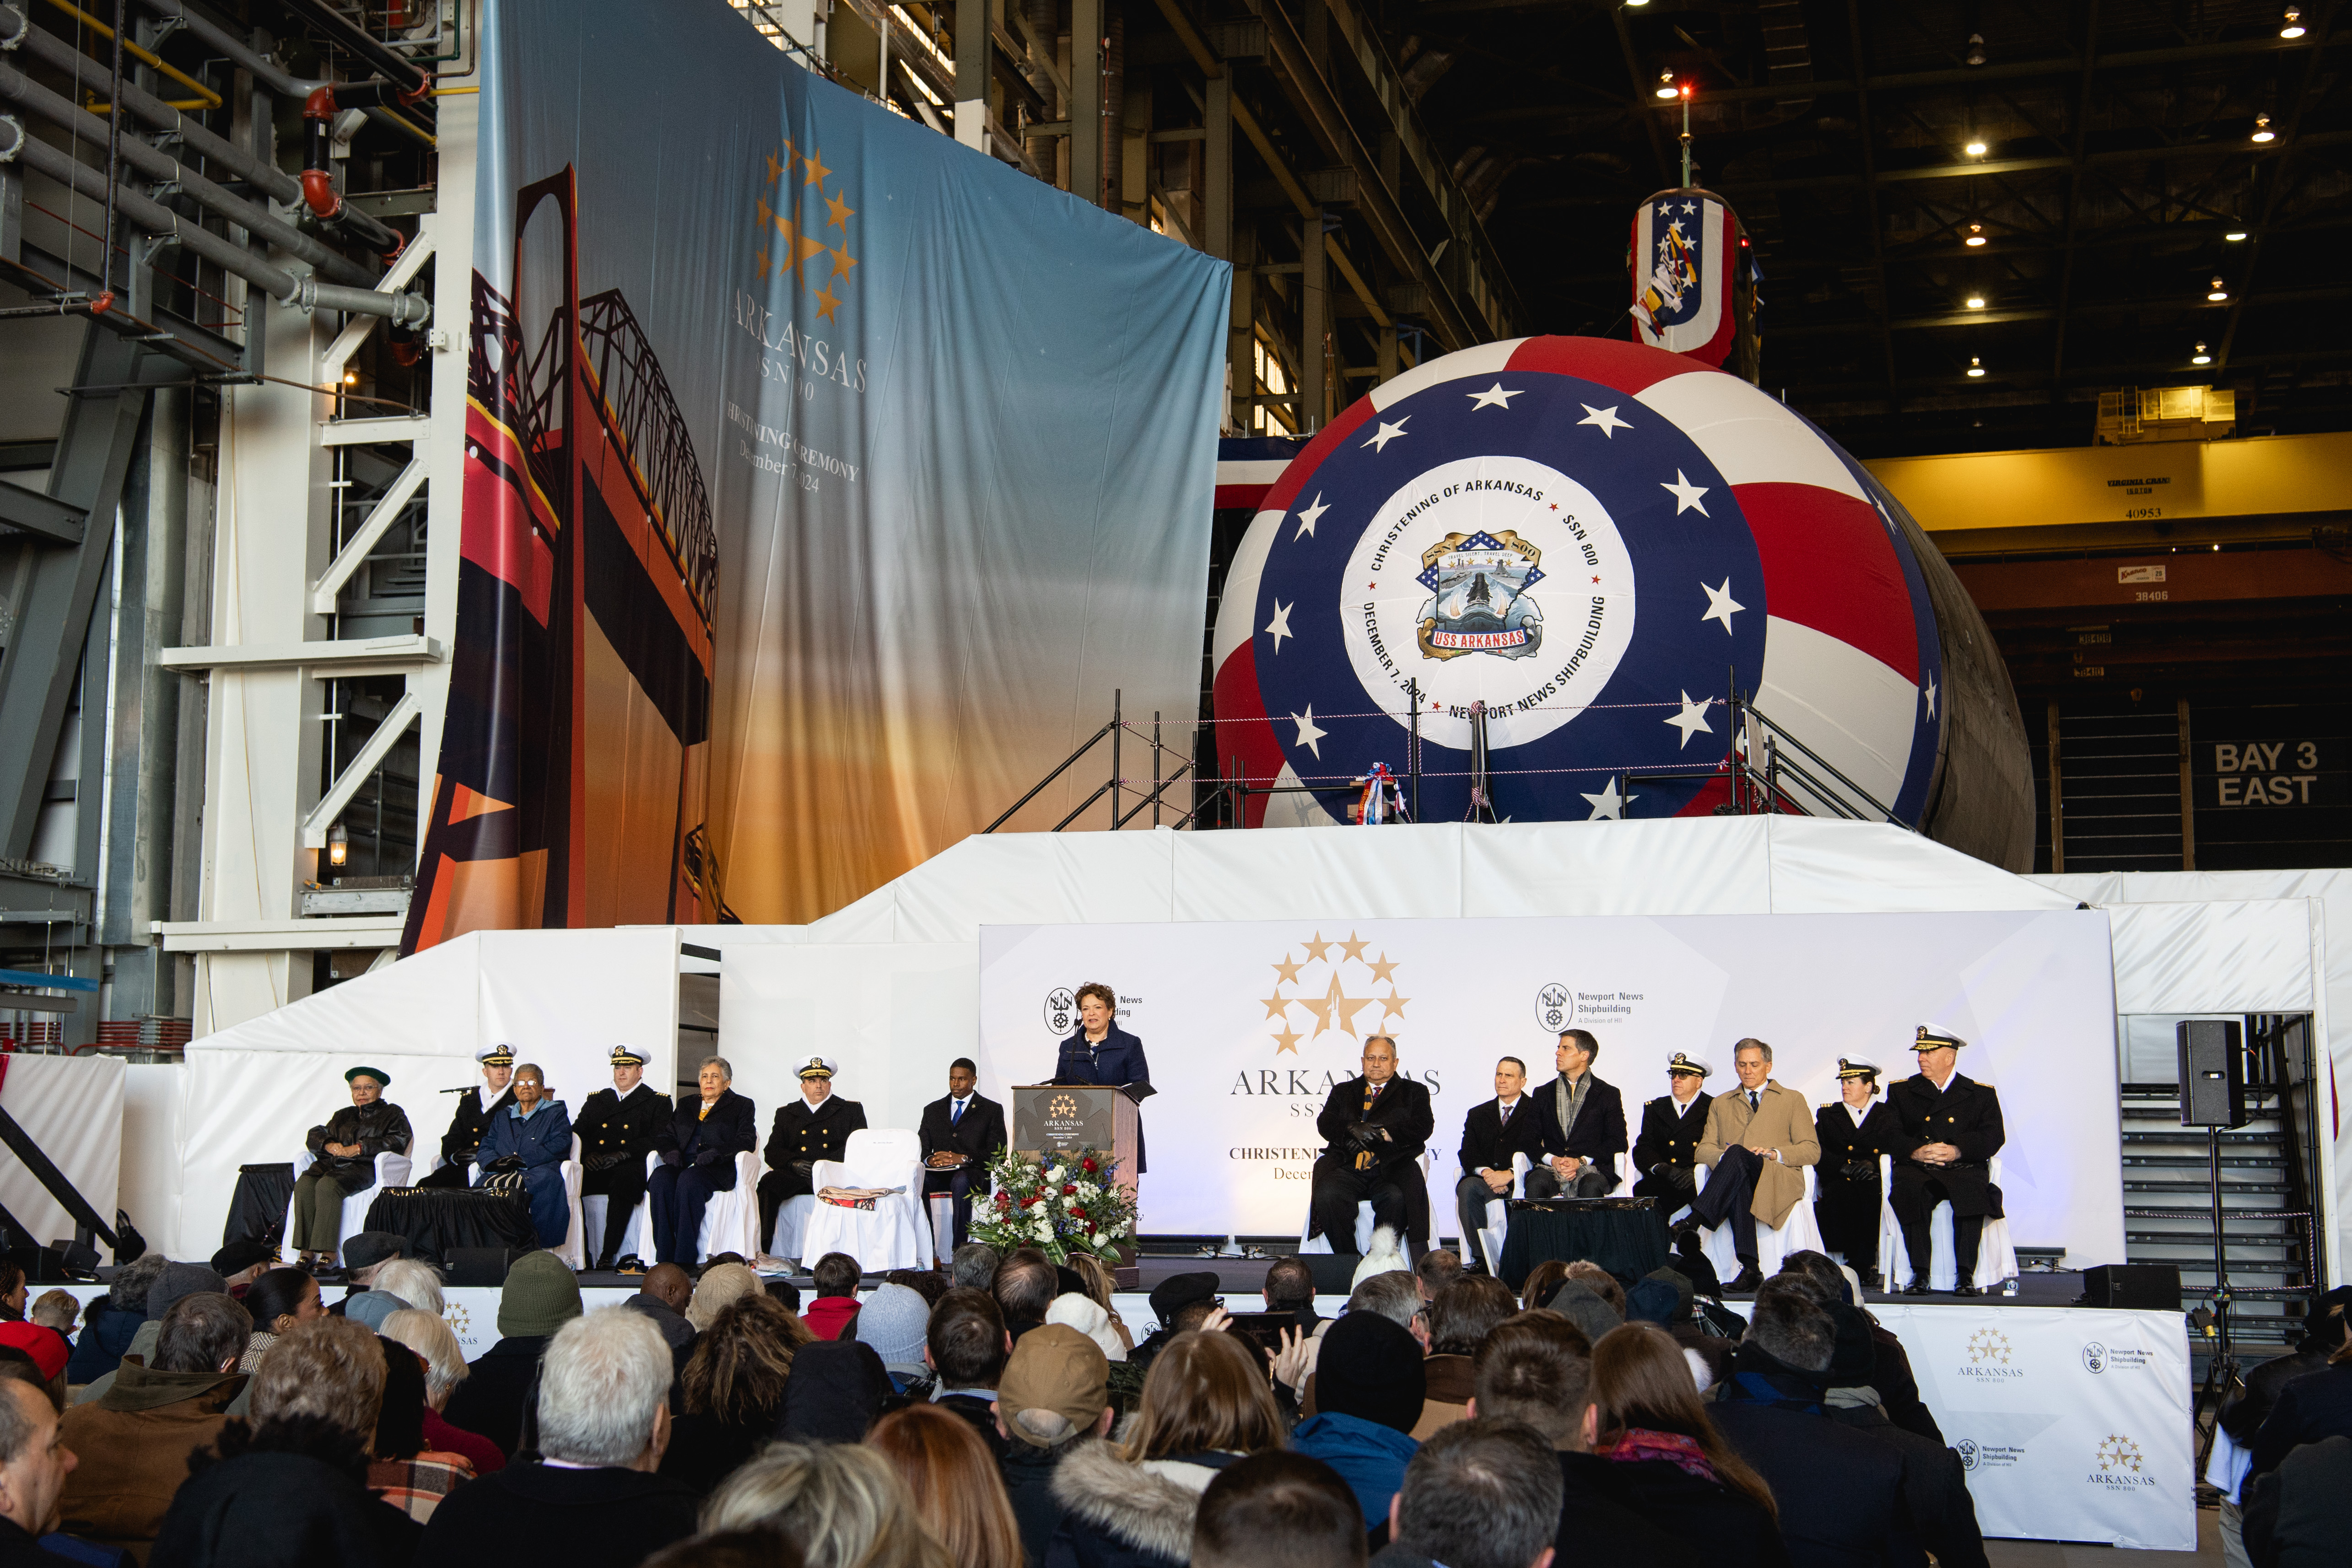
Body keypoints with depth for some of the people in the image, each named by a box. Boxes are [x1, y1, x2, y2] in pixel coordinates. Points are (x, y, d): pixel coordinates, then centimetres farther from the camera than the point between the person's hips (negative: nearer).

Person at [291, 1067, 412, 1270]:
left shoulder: (393, 1114, 16)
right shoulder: (343, 1115, 32)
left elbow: (397, 1142, -2)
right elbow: (316, 1134, 25)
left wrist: (357, 1149, -9)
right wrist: (329, 1145, 0)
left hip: (364, 1167, -5)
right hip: (332, 1163, 5)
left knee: (327, 1186, -35)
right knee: (304, 1184, -29)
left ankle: (328, 1253, -36)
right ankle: (306, 1251, -29)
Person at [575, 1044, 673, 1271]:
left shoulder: (658, 1102, 14)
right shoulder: (596, 1100, 26)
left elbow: (658, 1140, -1)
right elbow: (577, 1133, 15)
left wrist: (623, 1154, -15)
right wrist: (588, 1153, -7)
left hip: (630, 1169, -3)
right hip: (596, 1168, 3)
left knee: (623, 1178, -38)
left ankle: (608, 1257, -37)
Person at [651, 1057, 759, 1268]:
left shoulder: (741, 1106, 16)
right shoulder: (686, 1108, 30)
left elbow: (747, 1141, 1)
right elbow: (669, 1137, 21)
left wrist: (715, 1152, -15)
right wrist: (671, 1150, -4)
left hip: (718, 1169, -4)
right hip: (683, 1164, 4)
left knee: (688, 1180, -37)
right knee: (660, 1178, -32)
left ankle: (684, 1259, -37)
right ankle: (665, 1259, -33)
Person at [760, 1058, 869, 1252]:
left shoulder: (851, 1110, 18)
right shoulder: (786, 1114, 24)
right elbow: (773, 1151, 13)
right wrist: (794, 1163, -10)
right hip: (796, 1177, 2)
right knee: (768, 1183, -29)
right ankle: (762, 1249, -31)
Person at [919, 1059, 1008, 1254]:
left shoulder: (992, 1110, 11)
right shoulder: (933, 1110, 23)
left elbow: (997, 1153, 0)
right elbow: (921, 1148, 16)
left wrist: (963, 1158, -14)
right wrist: (929, 1159, -9)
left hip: (973, 1173, -3)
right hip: (938, 1173, 3)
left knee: (961, 1181, -40)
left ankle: (960, 1249, -40)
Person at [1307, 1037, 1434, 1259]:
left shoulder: (1414, 1092, 18)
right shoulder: (1343, 1092, 26)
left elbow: (1424, 1127, 1)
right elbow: (1325, 1124, 10)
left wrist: (1382, 1133, -11)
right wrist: (1353, 1128, -12)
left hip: (1391, 1169, -2)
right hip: (1348, 1169, 2)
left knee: (1395, 1199, -35)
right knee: (1327, 1195, -30)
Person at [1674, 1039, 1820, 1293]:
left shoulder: (1792, 1101, 20)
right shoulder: (1721, 1104, 29)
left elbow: (1812, 1151, 9)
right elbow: (1703, 1150, 18)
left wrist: (1774, 1154, -9)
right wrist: (1724, 1155, -7)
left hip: (1779, 1181, -2)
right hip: (1735, 1181, 2)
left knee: (1738, 1154, -36)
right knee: (1739, 1187, -40)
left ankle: (1694, 1222, -49)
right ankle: (1749, 1268, -49)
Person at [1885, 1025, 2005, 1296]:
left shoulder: (1982, 1094, 16)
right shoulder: (1901, 1091, 18)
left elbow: (1994, 1137, 1)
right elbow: (1889, 1135, 6)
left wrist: (1957, 1150, -16)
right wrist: (1915, 1151, -15)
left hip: (1964, 1169, -1)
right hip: (1917, 1171, 1)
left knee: (1972, 1192, -36)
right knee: (1909, 1193, -35)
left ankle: (1965, 1274, -29)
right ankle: (1919, 1274, -29)